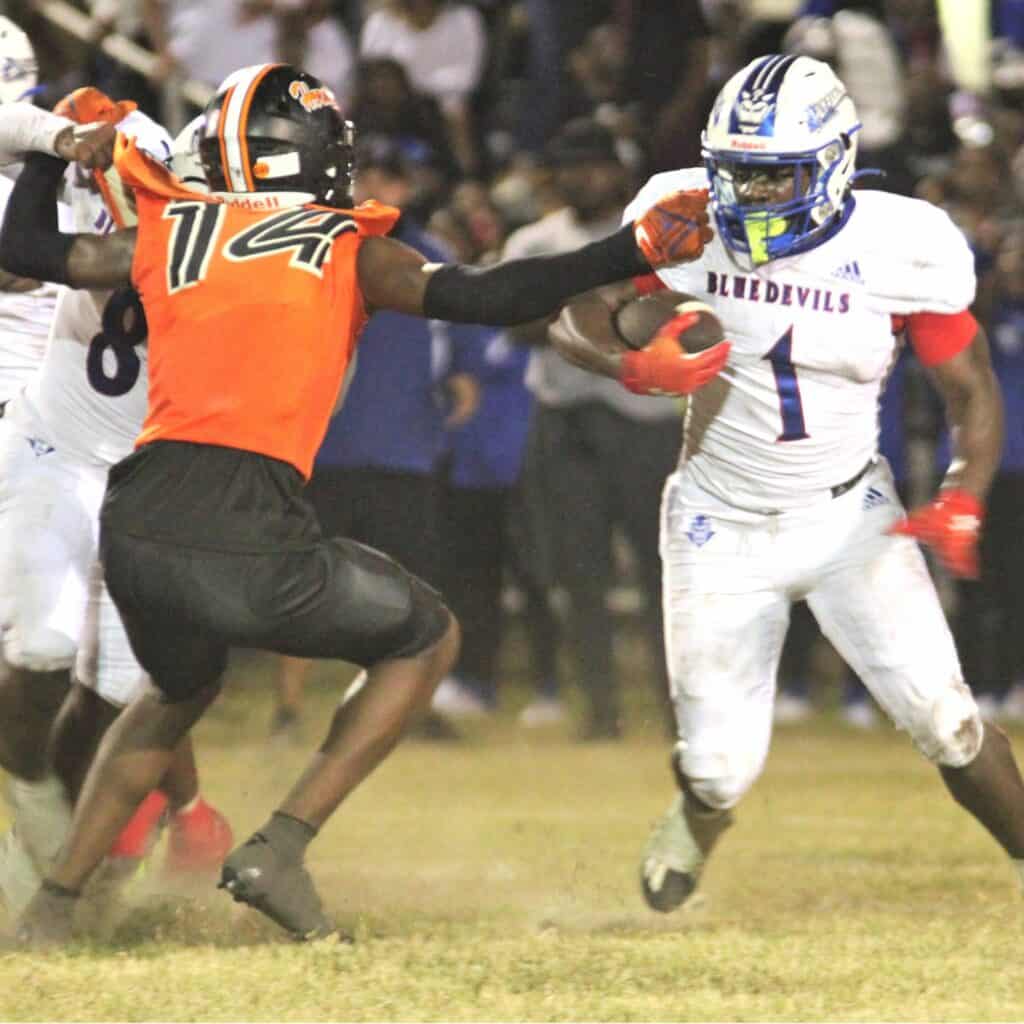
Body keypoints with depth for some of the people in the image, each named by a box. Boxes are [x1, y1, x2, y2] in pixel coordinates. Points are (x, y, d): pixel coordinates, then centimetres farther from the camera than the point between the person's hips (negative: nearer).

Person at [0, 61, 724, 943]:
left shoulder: (172, 232, 19)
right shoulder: (352, 251, 10)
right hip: (250, 539, -5)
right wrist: (634, 251, 3)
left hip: (137, 530, 5)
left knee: (181, 691, 35)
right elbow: (486, 298, 0)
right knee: (427, 640, 20)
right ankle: (280, 850, 7)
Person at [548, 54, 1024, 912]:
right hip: (724, 527, 1)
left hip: (850, 513, 0)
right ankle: (694, 820, 35)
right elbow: (579, 318, -2)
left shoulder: (897, 250, -15)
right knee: (721, 772, -3)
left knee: (943, 720, -17)